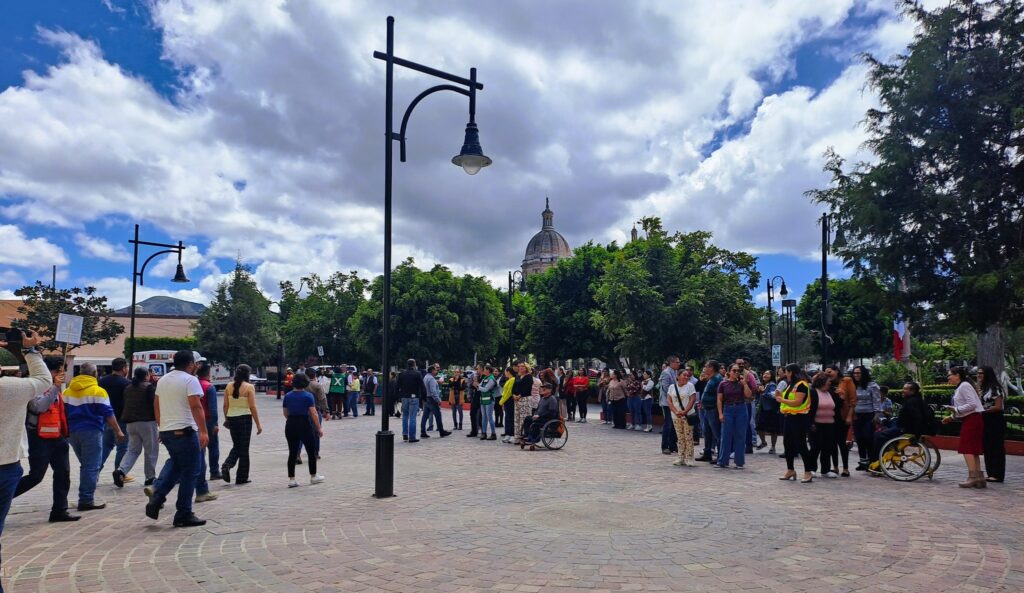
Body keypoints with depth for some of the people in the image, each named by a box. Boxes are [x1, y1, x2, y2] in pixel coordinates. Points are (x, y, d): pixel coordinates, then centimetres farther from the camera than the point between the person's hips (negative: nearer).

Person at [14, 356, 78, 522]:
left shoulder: (55, 389, 13)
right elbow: (40, 406, -31)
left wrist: (64, 432, 19)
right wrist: (55, 387, -35)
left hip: (57, 438, 8)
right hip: (40, 440, -8)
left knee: (63, 474, 5)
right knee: (35, 476, -4)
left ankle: (59, 511, 10)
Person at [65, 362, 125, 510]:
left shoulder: (67, 391, 11)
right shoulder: (97, 391, -8)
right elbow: (108, 414, -10)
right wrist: (118, 431, -4)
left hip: (72, 432, 7)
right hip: (91, 432, -7)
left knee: (85, 465, 19)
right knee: (91, 467, -2)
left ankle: (85, 497, 21)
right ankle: (86, 501, -3)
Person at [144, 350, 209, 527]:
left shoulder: (162, 380, 13)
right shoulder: (190, 380, -11)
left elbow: (156, 406, 18)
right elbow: (196, 407, -20)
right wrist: (204, 432, -21)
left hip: (166, 432, 8)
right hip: (184, 432, -8)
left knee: (175, 466, 24)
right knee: (188, 474, 1)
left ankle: (156, 497, 8)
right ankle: (184, 515, 6)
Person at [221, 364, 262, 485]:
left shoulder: (229, 386, 4)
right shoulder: (249, 387, -9)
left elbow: (225, 405, 6)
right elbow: (252, 407, -11)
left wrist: (226, 419, 20)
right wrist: (258, 424, -6)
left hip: (231, 418, 4)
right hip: (245, 418, -4)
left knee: (236, 446, 20)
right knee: (244, 448, 6)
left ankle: (227, 465, -5)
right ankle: (242, 477, 11)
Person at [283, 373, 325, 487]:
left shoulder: (287, 396, 5)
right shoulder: (308, 396, -9)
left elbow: (285, 413, 13)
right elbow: (314, 413, -13)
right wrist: (319, 428, -8)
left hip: (290, 425, 4)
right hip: (304, 424, -4)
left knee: (292, 452, 7)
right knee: (311, 451, 10)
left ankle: (291, 479, 5)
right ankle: (313, 476, 20)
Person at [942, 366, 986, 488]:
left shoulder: (964, 386, -12)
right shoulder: (960, 387, 18)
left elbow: (972, 404, -22)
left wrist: (956, 409, -19)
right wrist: (952, 417, 15)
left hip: (972, 419, -10)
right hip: (969, 420, 10)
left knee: (967, 449, -11)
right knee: (973, 450, 10)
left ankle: (972, 477, -12)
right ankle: (980, 477, 12)